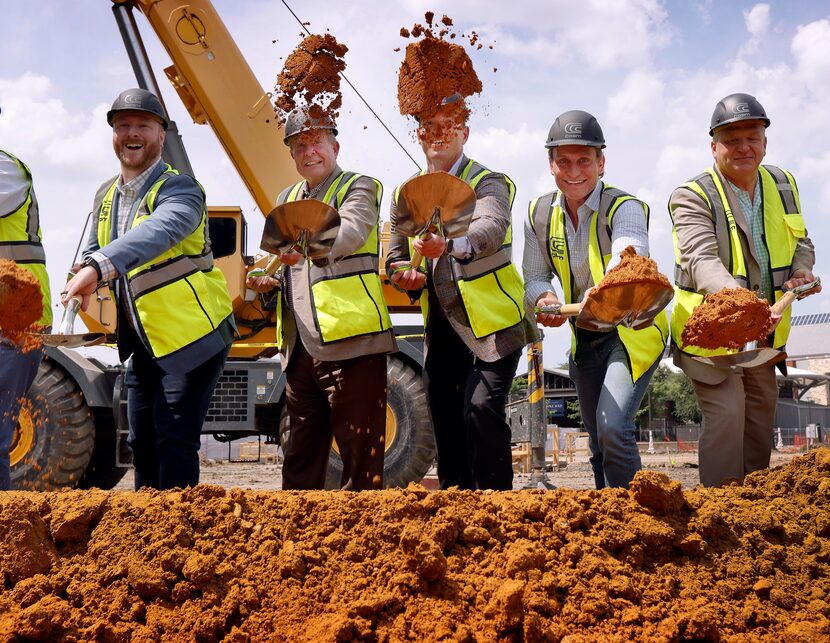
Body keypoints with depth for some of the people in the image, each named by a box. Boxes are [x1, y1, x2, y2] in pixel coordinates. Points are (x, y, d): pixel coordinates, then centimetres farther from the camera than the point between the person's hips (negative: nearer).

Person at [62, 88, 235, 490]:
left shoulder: (179, 189, -17)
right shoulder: (105, 195, 8)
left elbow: (158, 232, -39)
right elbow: (93, 252, 21)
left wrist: (98, 269, -53)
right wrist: (84, 283, -4)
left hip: (192, 336, -8)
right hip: (143, 341, 8)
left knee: (174, 439, -9)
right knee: (142, 441, 14)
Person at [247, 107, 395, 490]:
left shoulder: (358, 188, 1)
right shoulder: (287, 200, 22)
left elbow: (349, 232, -20)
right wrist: (267, 279, 5)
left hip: (349, 343, -7)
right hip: (300, 347, 7)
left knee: (359, 452, -5)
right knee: (300, 456, 12)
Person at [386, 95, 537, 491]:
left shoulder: (488, 184, -8)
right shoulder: (405, 194, 10)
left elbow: (491, 229, -30)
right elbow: (395, 258, 15)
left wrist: (450, 244, -50)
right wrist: (408, 276, -9)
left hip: (492, 322, -5)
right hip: (441, 325, 6)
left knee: (482, 407, -19)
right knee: (445, 422, 8)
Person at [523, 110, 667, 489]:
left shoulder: (624, 207, -21)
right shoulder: (539, 215, -3)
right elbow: (534, 277, 3)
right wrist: (544, 300, -22)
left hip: (633, 332, -6)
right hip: (584, 339, 6)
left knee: (613, 428, -23)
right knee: (597, 440, 15)